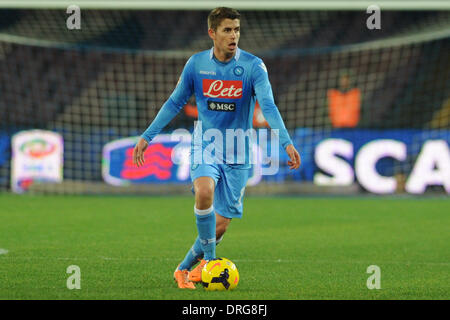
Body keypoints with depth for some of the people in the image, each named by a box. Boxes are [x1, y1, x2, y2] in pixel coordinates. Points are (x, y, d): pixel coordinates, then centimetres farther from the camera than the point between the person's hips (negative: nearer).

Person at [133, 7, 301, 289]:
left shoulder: (253, 66, -9)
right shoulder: (196, 64, -1)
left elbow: (268, 105, -19)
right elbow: (175, 103, 10)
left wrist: (287, 143, -33)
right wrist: (147, 137, 8)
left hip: (237, 156, 0)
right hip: (204, 147, 0)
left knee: (221, 225, 1)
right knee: (205, 192, -31)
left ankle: (185, 269, 25)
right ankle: (208, 259, -16)